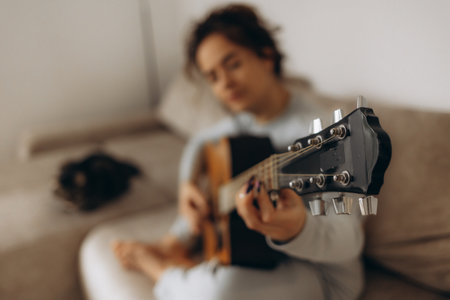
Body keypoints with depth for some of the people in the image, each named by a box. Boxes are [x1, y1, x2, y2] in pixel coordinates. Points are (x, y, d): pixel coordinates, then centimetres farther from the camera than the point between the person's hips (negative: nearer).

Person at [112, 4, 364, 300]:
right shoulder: (245, 121, -2)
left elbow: (349, 240, -35)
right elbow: (199, 143, 16)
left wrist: (296, 229, -57)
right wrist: (187, 184, -5)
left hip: (324, 271, -7)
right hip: (260, 249, 8)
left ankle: (157, 267, -1)